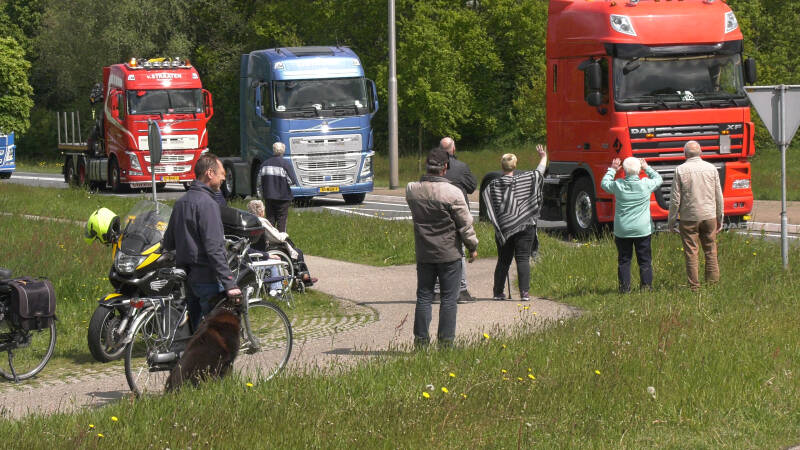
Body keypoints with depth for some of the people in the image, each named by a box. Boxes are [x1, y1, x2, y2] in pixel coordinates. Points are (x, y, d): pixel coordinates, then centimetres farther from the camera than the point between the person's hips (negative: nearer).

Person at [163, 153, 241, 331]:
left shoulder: (180, 202, 13)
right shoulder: (206, 203, -15)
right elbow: (214, 249, -21)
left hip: (189, 277, 9)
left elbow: (168, 243, 19)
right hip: (207, 278, -9)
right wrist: (229, 283, -22)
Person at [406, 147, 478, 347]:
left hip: (423, 253, 4)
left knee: (424, 296, 10)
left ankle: (421, 338, 10)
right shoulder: (452, 193, -17)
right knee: (449, 297, 4)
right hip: (449, 253, -4)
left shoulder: (412, 190, -4)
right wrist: (473, 246, 5)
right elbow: (465, 224, -9)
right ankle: (446, 340, 4)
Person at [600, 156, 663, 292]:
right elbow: (658, 179, 12)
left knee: (624, 260, 9)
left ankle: (624, 286, 8)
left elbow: (604, 183, 14)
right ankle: (646, 285, 7)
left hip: (622, 230, 1)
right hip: (642, 229, -1)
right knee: (645, 260, 8)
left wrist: (612, 170, 23)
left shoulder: (618, 185, -7)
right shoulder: (646, 184, -9)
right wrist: (647, 168, 21)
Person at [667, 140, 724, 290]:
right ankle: (713, 282, 14)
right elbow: (719, 197, 7)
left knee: (691, 253, 3)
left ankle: (694, 286, 4)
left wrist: (671, 221, 2)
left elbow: (675, 199, -7)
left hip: (689, 218, -2)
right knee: (711, 251, 12)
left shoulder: (680, 170, -7)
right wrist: (720, 219, 16)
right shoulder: (711, 168, 2)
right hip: (709, 216, 3)